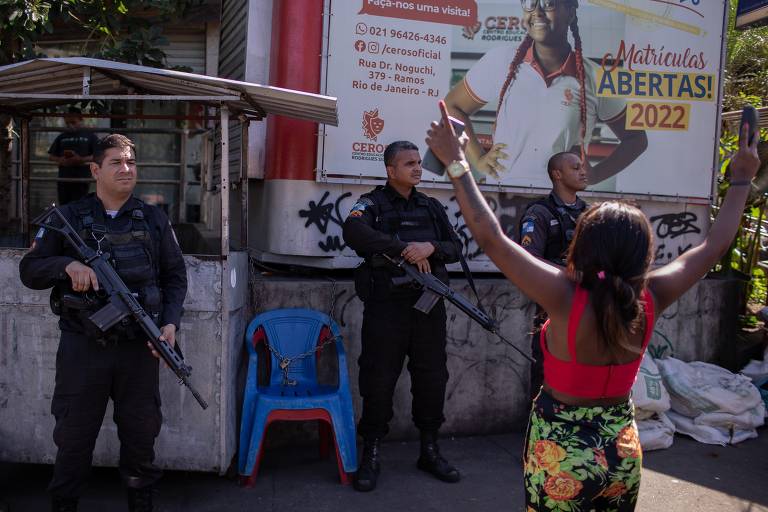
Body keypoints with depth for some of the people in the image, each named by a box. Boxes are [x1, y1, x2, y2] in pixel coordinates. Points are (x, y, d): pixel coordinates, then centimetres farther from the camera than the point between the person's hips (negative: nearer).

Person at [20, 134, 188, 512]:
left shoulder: (154, 221, 6)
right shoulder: (67, 218, 2)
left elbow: (175, 276, 9)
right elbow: (29, 271, 2)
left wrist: (170, 322, -5)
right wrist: (67, 264, -18)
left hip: (139, 348, 2)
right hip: (83, 348, -1)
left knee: (141, 433, 12)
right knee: (74, 435, 10)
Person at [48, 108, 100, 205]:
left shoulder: (89, 136, 3)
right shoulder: (62, 137, 15)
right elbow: (51, 156, 18)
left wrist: (81, 159, -17)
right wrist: (60, 160, -4)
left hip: (82, 180, -4)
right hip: (63, 179, 4)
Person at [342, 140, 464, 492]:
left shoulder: (432, 207, 16)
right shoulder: (373, 204, 1)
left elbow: (456, 247, 9)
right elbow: (354, 232, -21)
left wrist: (431, 247, -13)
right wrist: (405, 248, -22)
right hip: (386, 307, -4)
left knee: (432, 378, 10)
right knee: (379, 381, 2)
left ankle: (430, 451, 27)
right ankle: (371, 456, 17)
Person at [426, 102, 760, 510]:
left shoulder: (565, 298, -25)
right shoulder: (650, 300, -12)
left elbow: (491, 238, -26)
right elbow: (714, 245, 1)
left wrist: (456, 162, -22)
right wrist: (742, 179, 13)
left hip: (561, 452, -4)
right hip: (622, 449, 4)